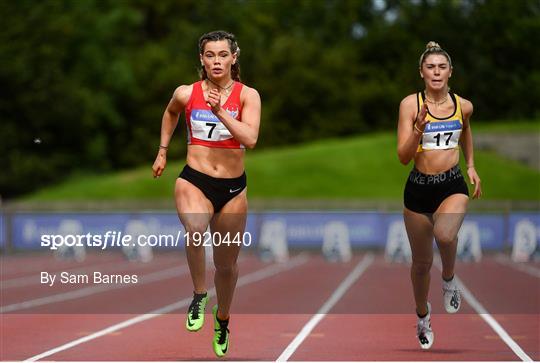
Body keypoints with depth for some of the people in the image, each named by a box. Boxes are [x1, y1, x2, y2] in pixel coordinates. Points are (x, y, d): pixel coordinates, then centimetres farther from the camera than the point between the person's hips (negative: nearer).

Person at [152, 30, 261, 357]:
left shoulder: (247, 95, -5)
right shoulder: (187, 93, -2)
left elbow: (250, 139, -20)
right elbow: (170, 113, 22)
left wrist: (220, 111, -26)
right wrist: (162, 152, 22)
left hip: (233, 188, 1)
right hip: (194, 181, -1)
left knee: (227, 265, 13)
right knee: (196, 228, -35)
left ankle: (222, 320, 40)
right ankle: (199, 296, -15)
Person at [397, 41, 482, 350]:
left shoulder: (463, 105, 1)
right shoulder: (411, 104, -9)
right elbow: (403, 157, -12)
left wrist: (471, 167, 22)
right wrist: (419, 129, -27)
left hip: (453, 185, 0)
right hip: (418, 188, 0)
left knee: (445, 235, -33)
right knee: (422, 263, 13)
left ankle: (449, 278, 0)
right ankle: (423, 313, 41)